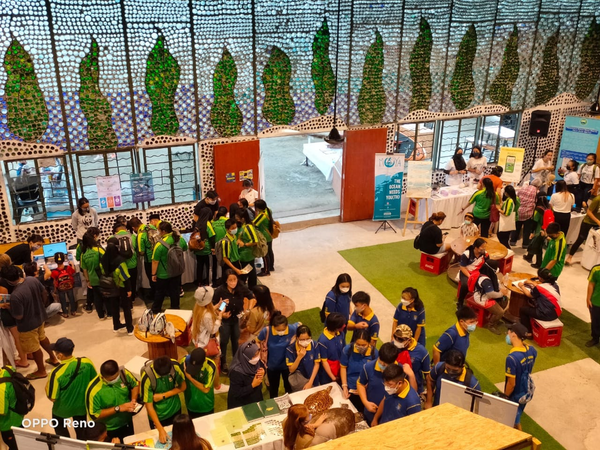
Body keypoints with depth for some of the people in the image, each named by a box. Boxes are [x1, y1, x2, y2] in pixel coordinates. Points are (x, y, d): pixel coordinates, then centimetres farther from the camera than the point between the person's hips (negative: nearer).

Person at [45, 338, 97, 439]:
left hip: (63, 408, -3)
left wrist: (47, 386, -4)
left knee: (60, 428, 30)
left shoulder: (57, 372, -34)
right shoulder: (87, 362, -23)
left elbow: (52, 398, -22)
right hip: (82, 404, 3)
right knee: (81, 430, 29)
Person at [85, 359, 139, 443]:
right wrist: (118, 408, -29)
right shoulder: (94, 390, -32)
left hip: (127, 422, 4)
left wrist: (133, 400, -18)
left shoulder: (123, 373, -21)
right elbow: (94, 415, -23)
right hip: (108, 430, -4)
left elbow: (135, 385, 0)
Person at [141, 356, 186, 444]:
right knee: (160, 441, 18)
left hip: (175, 409, 3)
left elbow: (183, 387, -9)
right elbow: (149, 406, -24)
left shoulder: (175, 366, -25)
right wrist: (160, 429, -27)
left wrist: (163, 395, -22)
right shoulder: (147, 378, -32)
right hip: (157, 415, -3)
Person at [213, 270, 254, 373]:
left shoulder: (242, 288, -20)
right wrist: (221, 314, -28)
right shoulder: (219, 291, -27)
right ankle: (223, 363, 34)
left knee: (235, 340, 21)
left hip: (236, 318, 3)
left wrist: (248, 309, -13)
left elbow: (251, 297, -2)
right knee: (224, 341, 12)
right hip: (224, 319, -3)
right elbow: (213, 305, -16)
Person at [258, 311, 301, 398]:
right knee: (273, 387, 24)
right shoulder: (266, 331, -29)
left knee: (289, 386, 24)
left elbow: (299, 325, -4)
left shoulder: (292, 329, -28)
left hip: (287, 364, 0)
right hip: (272, 365, 0)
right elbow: (258, 342, -7)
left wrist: (294, 340, -6)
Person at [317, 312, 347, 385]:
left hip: (340, 370, 5)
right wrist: (333, 378, -12)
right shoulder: (323, 340, -28)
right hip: (327, 374, -4)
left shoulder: (340, 334, -13)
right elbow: (324, 361, -18)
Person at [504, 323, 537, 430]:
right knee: (516, 417, 27)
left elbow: (511, 383, -26)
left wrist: (505, 397, -9)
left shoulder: (512, 357, -34)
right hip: (527, 392, 7)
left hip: (515, 396, -7)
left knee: (512, 421, 16)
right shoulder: (532, 350, -12)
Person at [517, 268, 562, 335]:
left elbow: (529, 295, 1)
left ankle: (528, 332, 17)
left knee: (523, 309, 13)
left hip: (546, 315, -8)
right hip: (557, 313, 8)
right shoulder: (554, 284, 2)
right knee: (531, 306, 29)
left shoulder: (539, 288, -18)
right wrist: (532, 283, 26)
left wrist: (522, 286, 14)